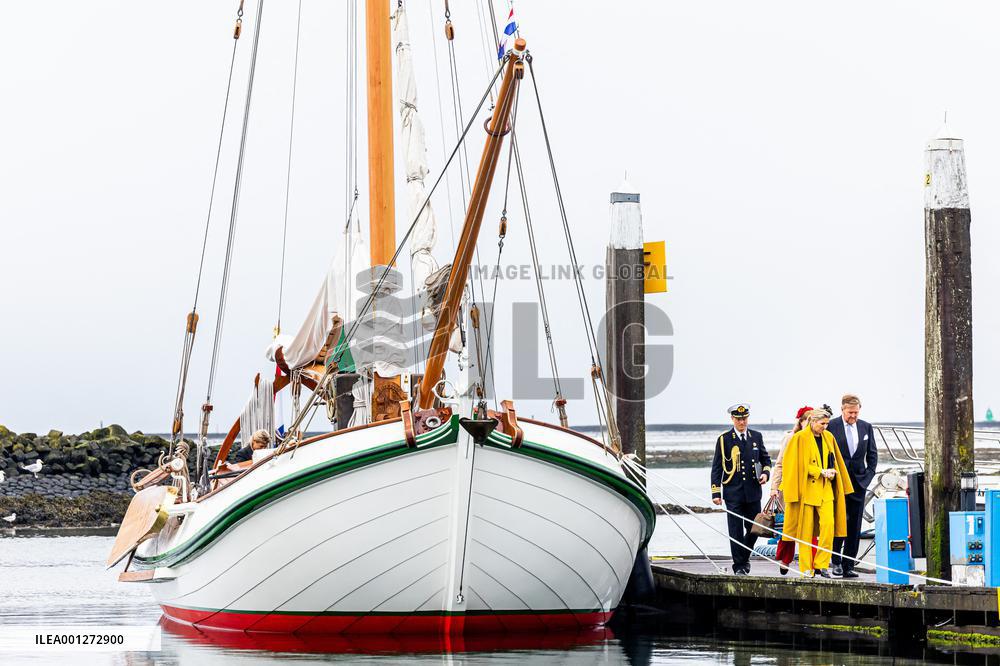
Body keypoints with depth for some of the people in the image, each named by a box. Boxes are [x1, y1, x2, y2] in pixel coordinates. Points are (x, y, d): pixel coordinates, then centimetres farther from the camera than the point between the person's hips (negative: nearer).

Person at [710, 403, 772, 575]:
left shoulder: (756, 437, 9)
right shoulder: (724, 439, -1)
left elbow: (765, 459, 20)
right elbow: (716, 468, -1)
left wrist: (765, 473, -3)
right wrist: (716, 493, -7)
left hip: (753, 492, 3)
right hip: (733, 493, -3)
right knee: (736, 531, -2)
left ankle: (744, 557, 31)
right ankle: (739, 566, 5)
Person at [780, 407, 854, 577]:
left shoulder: (828, 437, 11)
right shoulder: (800, 438, -6)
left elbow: (835, 461, 20)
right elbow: (797, 465, -10)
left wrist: (831, 472, 0)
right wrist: (821, 472, -14)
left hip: (825, 489, 4)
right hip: (807, 489, -4)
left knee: (828, 524, -11)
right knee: (806, 530, -1)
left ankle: (821, 565, -4)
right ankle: (806, 569, 6)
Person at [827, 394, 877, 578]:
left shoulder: (866, 427, 9)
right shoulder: (831, 426, -4)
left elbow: (872, 455, 15)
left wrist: (868, 475, 3)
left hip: (858, 482, 4)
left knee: (854, 527, 3)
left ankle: (848, 566, 6)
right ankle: (836, 561, 2)